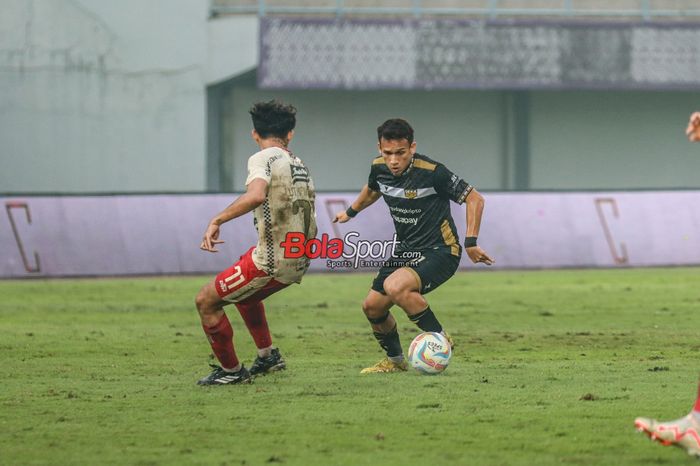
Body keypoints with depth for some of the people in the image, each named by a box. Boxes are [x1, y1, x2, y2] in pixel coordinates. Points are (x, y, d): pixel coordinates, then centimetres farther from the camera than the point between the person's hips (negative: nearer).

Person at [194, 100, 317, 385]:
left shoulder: (262, 159, -12)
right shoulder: (299, 166, 14)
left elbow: (256, 195, -33)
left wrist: (217, 220, -29)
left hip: (271, 261, -9)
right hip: (298, 263, 9)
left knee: (206, 301, 4)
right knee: (243, 293, 34)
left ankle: (231, 371, 13)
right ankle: (268, 357, 33)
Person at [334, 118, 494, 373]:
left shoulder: (432, 172, -23)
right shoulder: (379, 168, -4)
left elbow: (474, 199, -14)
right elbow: (372, 189, 23)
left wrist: (470, 243, -18)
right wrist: (351, 212, 38)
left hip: (439, 251, -7)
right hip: (406, 250, 8)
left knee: (395, 286, -32)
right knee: (372, 306, 6)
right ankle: (395, 361, 31)